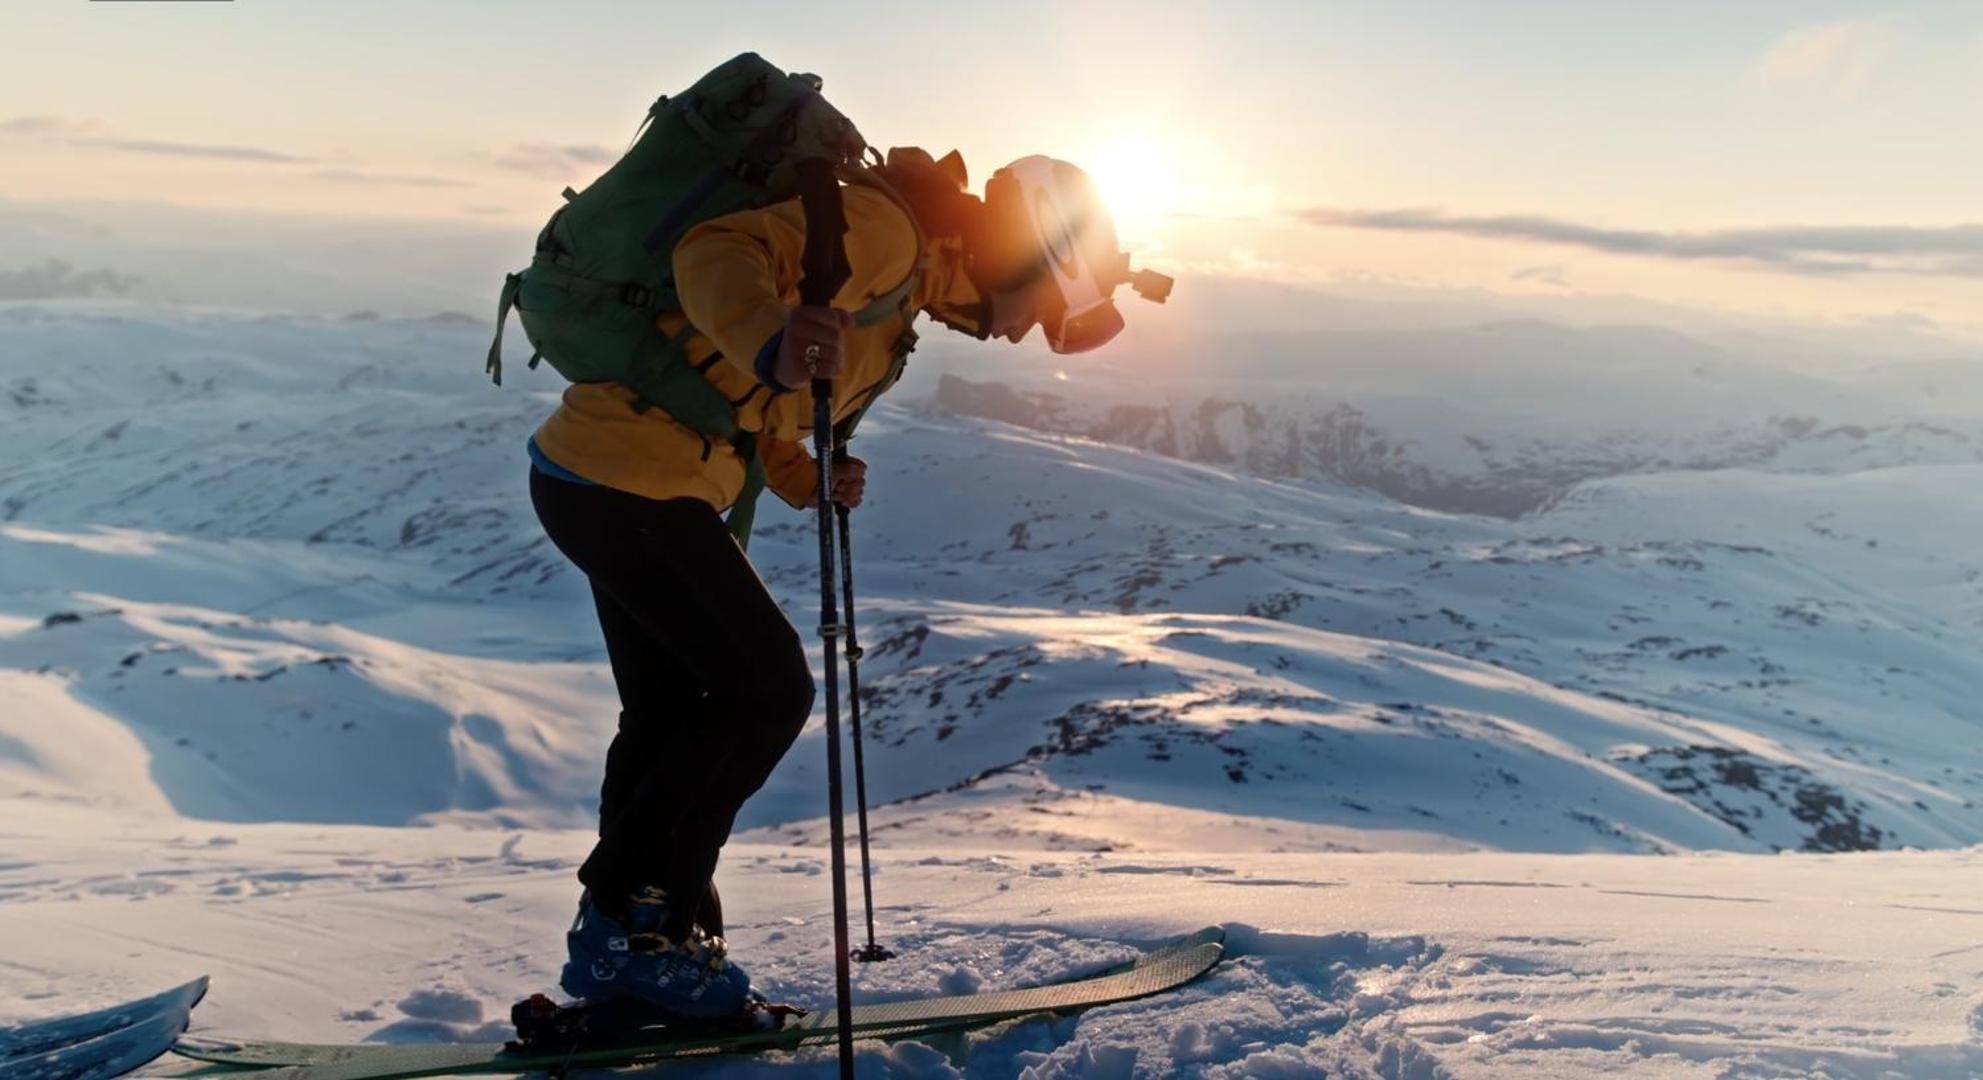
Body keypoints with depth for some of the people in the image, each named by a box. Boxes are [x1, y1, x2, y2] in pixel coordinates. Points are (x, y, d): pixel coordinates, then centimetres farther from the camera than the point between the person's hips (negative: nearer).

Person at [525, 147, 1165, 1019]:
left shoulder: (904, 283, 18)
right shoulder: (884, 230, -13)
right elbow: (718, 253, -27)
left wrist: (806, 481, 5)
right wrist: (774, 344, -47)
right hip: (628, 481, -10)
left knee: (670, 712, 16)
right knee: (767, 690, -4)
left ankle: (623, 944, 27)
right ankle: (633, 923, 6)